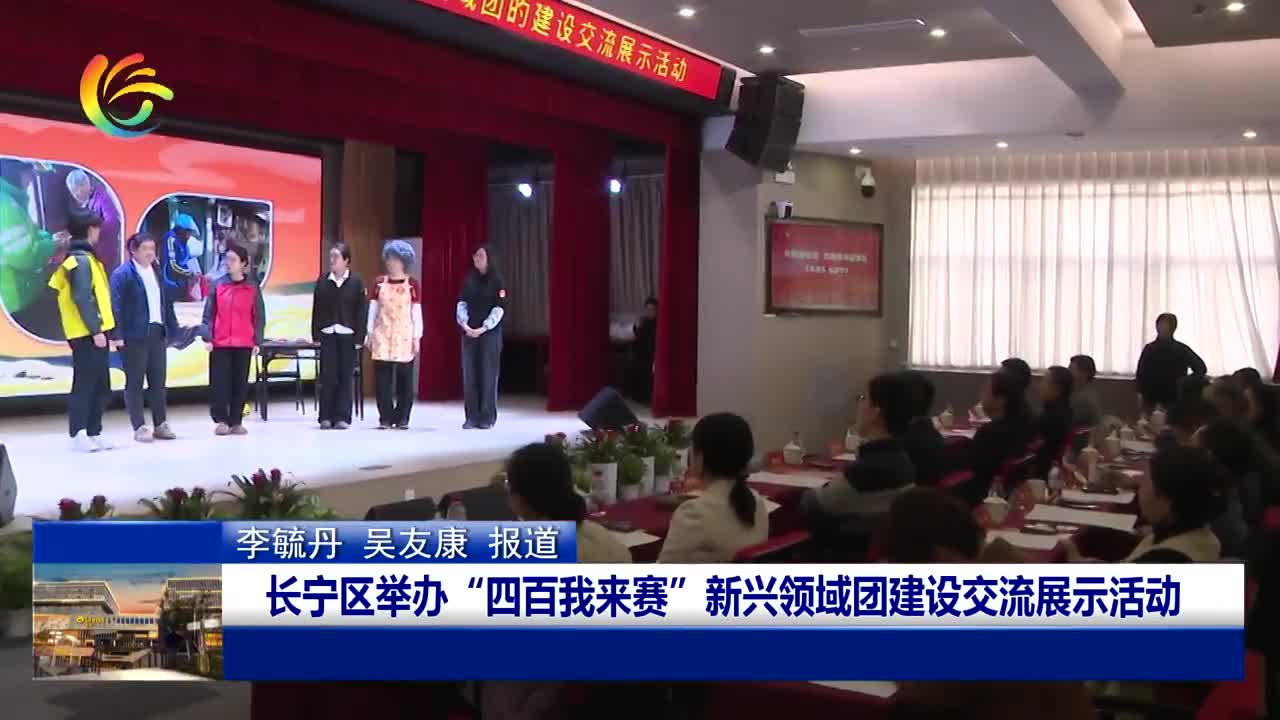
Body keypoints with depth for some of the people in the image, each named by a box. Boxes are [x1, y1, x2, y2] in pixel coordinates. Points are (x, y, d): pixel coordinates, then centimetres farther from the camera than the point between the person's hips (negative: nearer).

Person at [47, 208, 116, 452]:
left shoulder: (82, 258, 19)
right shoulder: (81, 260, -12)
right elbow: (82, 298, -20)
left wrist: (105, 332, 19)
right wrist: (95, 330, -21)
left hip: (94, 334, 10)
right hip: (88, 335, -10)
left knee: (100, 386, 11)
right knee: (85, 384, -7)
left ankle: (93, 433, 16)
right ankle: (78, 434, -4)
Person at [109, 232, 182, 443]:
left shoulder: (156, 271, 15)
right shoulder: (122, 274, -6)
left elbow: (166, 303, 16)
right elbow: (116, 306, -13)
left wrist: (173, 330, 13)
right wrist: (118, 335, -20)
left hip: (157, 333, 6)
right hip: (134, 336, -6)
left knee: (158, 381, 10)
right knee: (135, 382, 1)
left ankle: (161, 425, 18)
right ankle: (139, 428, 4)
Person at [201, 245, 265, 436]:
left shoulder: (253, 288, 3)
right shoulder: (218, 286, 3)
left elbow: (259, 316, 5)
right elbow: (209, 314, 4)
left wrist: (257, 341, 0)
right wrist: (207, 338, -4)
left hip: (244, 344, 0)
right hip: (219, 344, 0)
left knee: (240, 383, 5)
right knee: (219, 383, -3)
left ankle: (236, 422, 12)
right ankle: (221, 420, 7)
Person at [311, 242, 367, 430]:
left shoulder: (356, 281, -2)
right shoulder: (323, 281, 5)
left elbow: (362, 310, -3)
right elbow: (316, 309, 6)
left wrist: (359, 337, -7)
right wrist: (316, 334, 1)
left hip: (348, 335, -2)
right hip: (327, 335, 2)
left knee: (345, 377, 2)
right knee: (327, 376, 2)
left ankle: (342, 417, 7)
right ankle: (326, 417, 8)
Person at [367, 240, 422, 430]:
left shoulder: (412, 285, 1)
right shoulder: (379, 283, 7)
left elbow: (417, 313, 1)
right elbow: (372, 310, 9)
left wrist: (417, 337, -3)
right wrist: (369, 334, 4)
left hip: (404, 336, -2)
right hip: (382, 336, 2)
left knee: (404, 378, 1)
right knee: (382, 377, -1)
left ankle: (402, 418, 9)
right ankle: (385, 418, 5)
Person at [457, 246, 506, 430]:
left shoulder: (496, 280, -2)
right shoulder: (469, 280, 10)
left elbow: (499, 308, -7)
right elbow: (462, 303, 6)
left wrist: (483, 328, -14)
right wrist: (464, 325, -9)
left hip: (490, 333, -4)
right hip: (469, 332, 4)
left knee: (488, 374, -3)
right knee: (469, 375, 3)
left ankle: (487, 417, 3)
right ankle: (472, 417, 8)